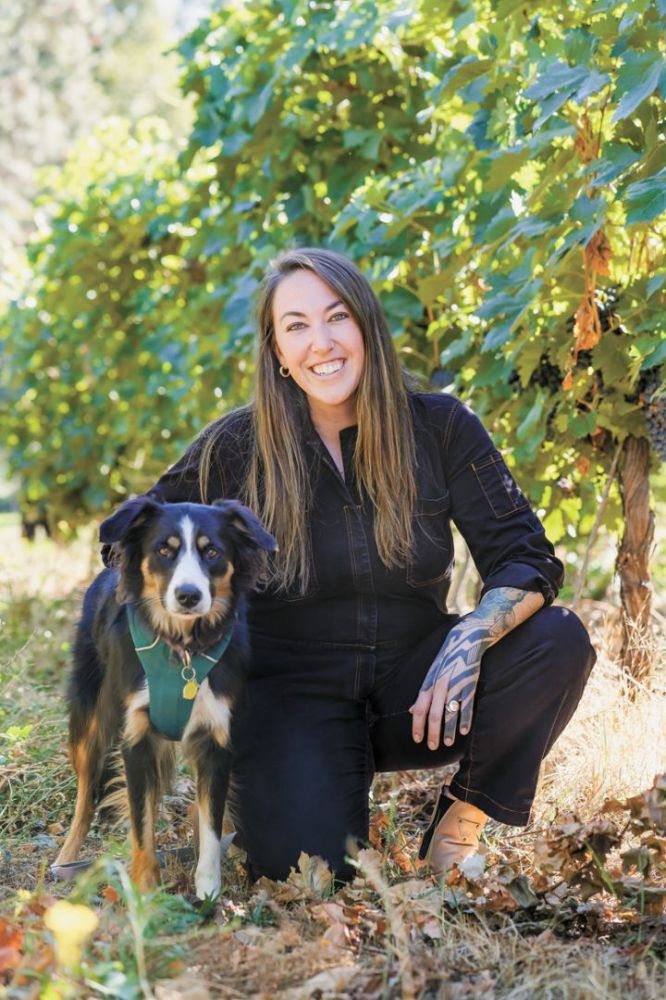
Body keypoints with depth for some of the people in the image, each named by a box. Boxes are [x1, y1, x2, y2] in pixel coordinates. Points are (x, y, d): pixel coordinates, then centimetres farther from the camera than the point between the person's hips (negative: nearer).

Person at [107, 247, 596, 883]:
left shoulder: (438, 427, -5)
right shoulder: (237, 448, -7)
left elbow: (527, 560, -9)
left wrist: (468, 642, -29)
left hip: (412, 683, 2)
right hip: (294, 690, -1)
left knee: (558, 641, -25)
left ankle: (462, 820, -5)